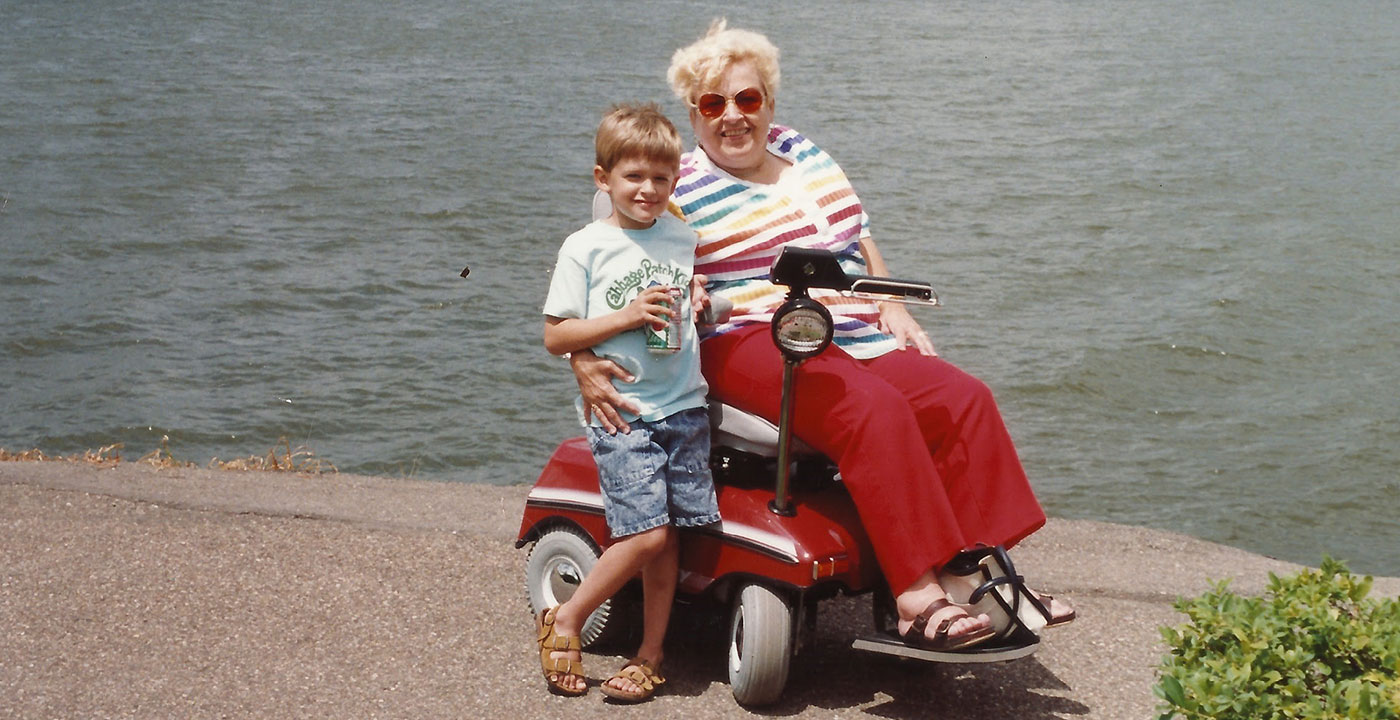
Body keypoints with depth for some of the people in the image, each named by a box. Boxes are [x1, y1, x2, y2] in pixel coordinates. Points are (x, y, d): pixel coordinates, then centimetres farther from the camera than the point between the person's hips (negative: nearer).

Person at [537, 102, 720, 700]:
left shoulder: (685, 240, 9)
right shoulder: (585, 248, -2)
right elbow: (555, 337, -4)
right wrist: (625, 317, -13)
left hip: (684, 407, 4)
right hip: (620, 412, -4)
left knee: (668, 537, 3)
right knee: (647, 532, -13)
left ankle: (650, 654, 15)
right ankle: (564, 621, 6)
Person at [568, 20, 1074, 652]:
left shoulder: (801, 152, 18)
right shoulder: (679, 191, -3)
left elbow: (857, 238, 27)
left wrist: (893, 311, 14)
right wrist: (584, 357, -23)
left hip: (855, 340, 7)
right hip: (752, 348, -7)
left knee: (963, 399, -13)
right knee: (875, 410, -32)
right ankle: (917, 603, -36)